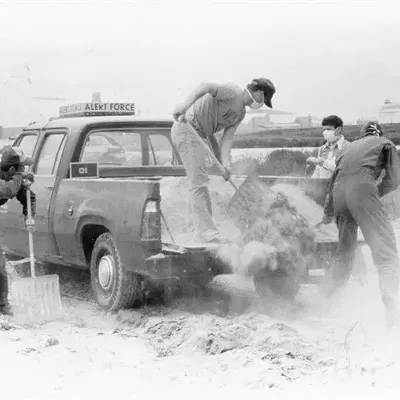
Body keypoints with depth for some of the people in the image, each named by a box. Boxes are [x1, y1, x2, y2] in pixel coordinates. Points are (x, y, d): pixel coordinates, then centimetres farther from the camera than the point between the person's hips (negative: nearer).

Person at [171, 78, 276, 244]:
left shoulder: (240, 113, 14)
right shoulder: (233, 92, -13)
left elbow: (227, 138, 5)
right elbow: (206, 87, -26)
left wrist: (225, 164, -9)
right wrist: (185, 106, -39)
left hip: (199, 133, 11)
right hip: (186, 128, -11)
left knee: (201, 182, 14)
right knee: (199, 182, -11)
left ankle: (203, 231, 22)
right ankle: (206, 232, -9)